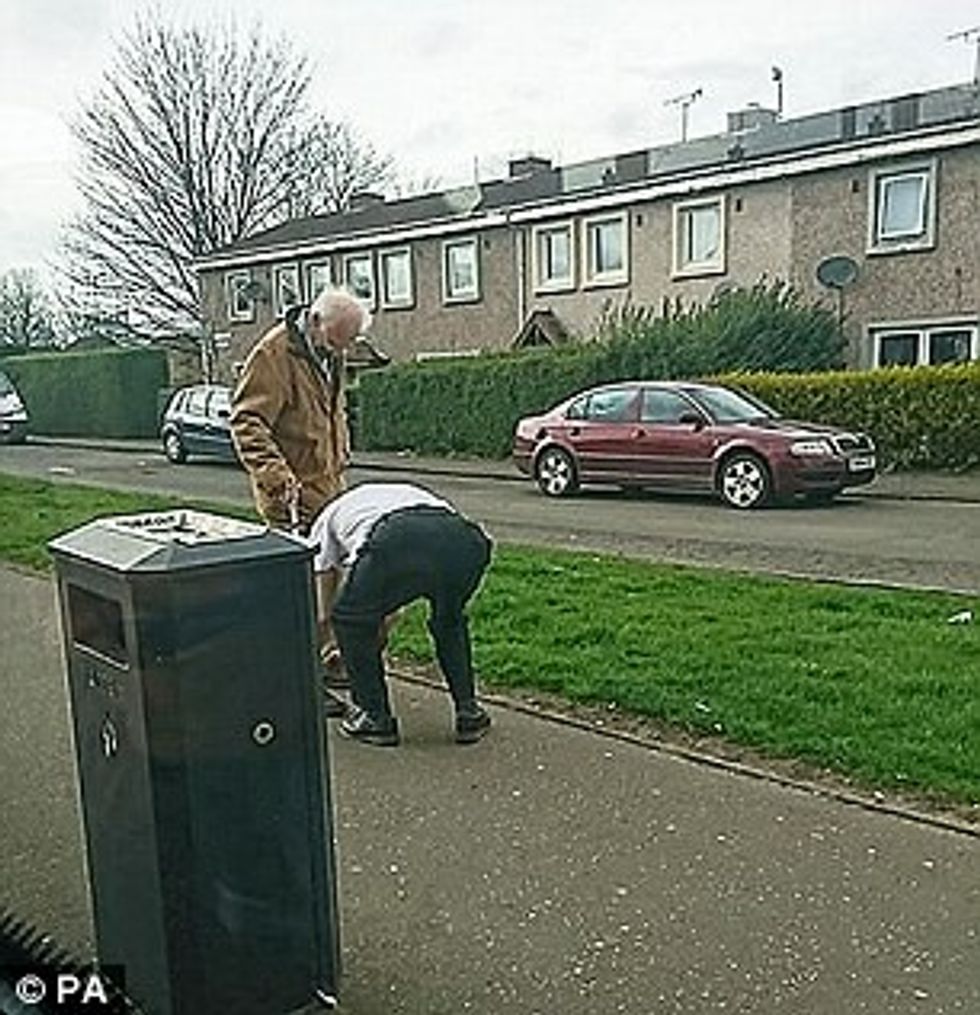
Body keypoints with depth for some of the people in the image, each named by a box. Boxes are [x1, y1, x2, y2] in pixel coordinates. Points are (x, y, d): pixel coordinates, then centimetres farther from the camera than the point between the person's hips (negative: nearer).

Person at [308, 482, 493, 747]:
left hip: (395, 542, -5)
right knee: (450, 621, 36)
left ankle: (375, 718, 28)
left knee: (351, 619, 25)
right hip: (466, 539, 5)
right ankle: (469, 713, 33)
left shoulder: (331, 515, 37)